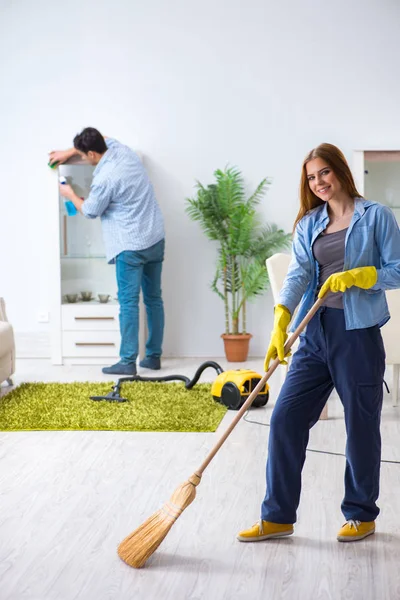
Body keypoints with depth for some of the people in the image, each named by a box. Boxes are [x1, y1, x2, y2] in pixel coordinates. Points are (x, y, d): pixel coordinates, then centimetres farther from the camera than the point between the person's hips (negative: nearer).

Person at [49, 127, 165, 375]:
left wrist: (71, 195, 16)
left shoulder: (105, 178, -19)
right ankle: (154, 356, 19)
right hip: (156, 238, 9)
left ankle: (128, 362, -1)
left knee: (128, 302, -3)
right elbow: (105, 140, 28)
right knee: (154, 299, 11)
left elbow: (90, 211, -2)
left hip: (132, 246, -8)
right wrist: (69, 152, 27)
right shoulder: (123, 150, 4)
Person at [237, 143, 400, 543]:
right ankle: (278, 517, 12)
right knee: (285, 419, 2)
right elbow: (298, 274, -3)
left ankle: (361, 514, 24)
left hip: (358, 334, -5)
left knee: (361, 426, 6)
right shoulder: (309, 224, 10)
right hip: (315, 333, 5)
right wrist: (281, 322, -17)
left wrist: (355, 276, -18)